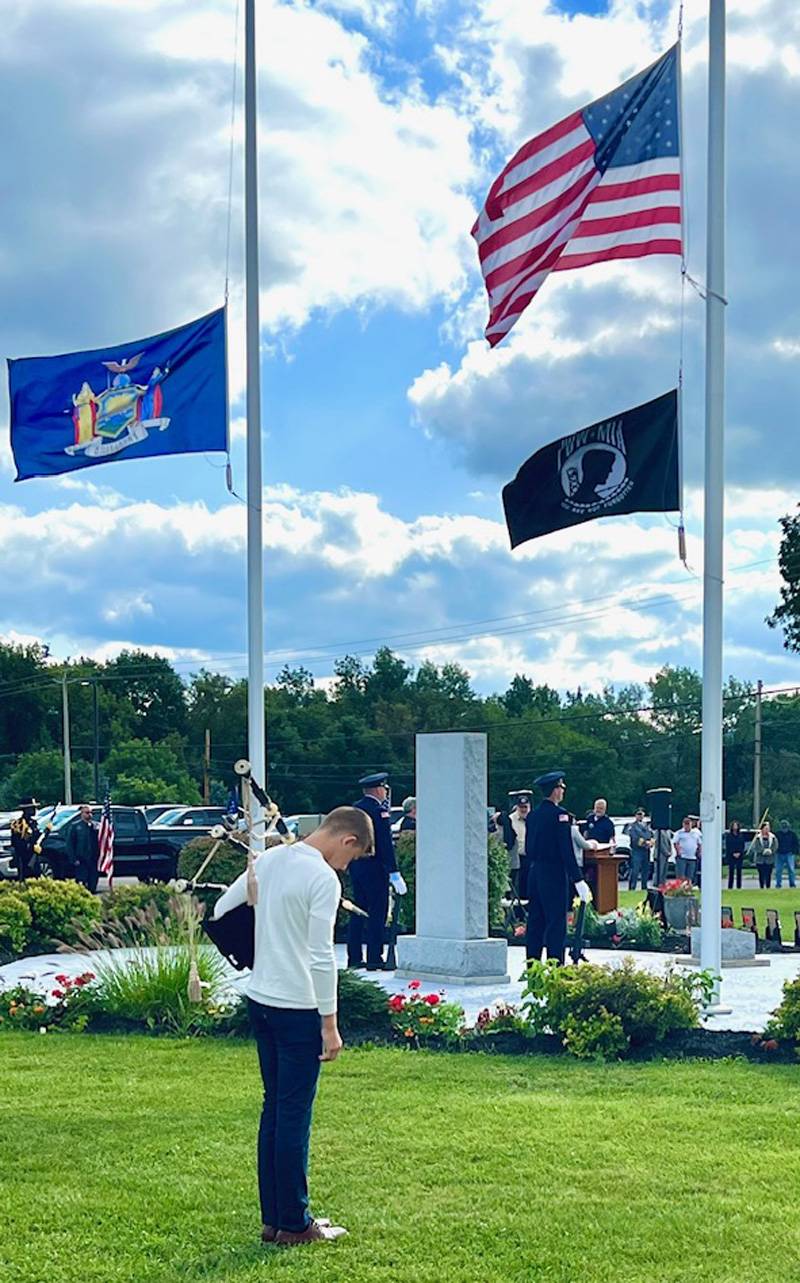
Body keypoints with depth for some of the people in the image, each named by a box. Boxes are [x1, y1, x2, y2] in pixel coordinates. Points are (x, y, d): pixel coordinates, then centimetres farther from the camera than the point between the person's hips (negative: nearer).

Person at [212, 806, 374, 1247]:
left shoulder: (269, 860, 9)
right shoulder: (324, 879, -15)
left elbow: (221, 910, 17)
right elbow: (321, 957, -18)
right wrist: (329, 1025, -14)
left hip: (259, 1001, 8)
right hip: (298, 1008, -8)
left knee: (274, 1109, 14)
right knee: (295, 1115, 0)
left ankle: (272, 1218, 19)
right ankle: (295, 1225, 7)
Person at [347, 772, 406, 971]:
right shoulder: (379, 811, -13)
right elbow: (386, 844, -18)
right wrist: (394, 873, -17)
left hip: (355, 868, 8)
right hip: (374, 869, -8)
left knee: (358, 912, 10)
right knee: (377, 912, -4)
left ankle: (354, 958, 12)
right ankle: (374, 959, -4)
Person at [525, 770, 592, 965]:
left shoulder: (534, 815, 10)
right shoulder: (559, 814, -13)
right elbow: (567, 850, -17)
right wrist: (578, 880, -16)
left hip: (534, 872, 8)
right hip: (554, 875, -8)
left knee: (535, 921, 11)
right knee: (556, 922, -5)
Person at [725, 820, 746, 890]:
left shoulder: (741, 835, 7)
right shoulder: (728, 835, 1)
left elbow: (743, 846, 7)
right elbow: (727, 846, -1)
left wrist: (739, 853, -7)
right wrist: (733, 854, -10)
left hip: (739, 856, 2)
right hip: (731, 856, -2)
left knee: (739, 871, 2)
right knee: (731, 871, -3)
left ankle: (739, 887, 6)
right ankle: (730, 887, 0)